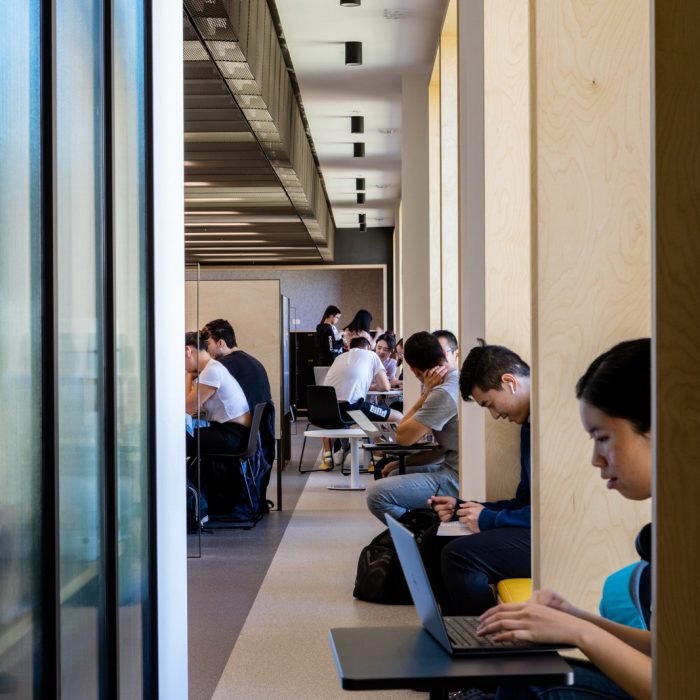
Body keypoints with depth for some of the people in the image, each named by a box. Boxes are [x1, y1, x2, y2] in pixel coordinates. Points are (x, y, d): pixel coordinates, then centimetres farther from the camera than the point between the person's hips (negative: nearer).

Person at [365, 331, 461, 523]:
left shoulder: (444, 392, -19)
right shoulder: (459, 380, 11)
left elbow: (403, 437, -11)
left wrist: (426, 393, -7)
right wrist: (403, 463, 10)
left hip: (456, 479, -10)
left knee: (377, 494, -16)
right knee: (395, 475, 26)